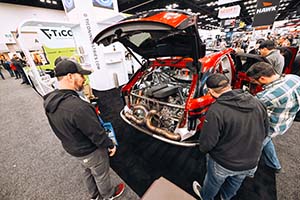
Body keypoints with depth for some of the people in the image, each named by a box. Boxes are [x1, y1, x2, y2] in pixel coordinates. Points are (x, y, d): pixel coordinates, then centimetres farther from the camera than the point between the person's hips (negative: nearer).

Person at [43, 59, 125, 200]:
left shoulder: (49, 102, -9)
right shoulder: (78, 106, -39)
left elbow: (63, 127, 4)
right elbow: (96, 134, -28)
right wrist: (110, 145, -11)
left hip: (71, 148, 8)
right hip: (90, 151, -7)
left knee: (88, 172, 31)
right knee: (101, 175, 22)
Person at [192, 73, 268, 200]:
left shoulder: (216, 110, -32)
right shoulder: (257, 103, -12)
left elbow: (206, 143, -26)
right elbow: (265, 132, 2)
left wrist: (203, 148, -3)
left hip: (223, 163, -5)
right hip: (251, 163, 5)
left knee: (213, 182, 27)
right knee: (235, 183, 34)